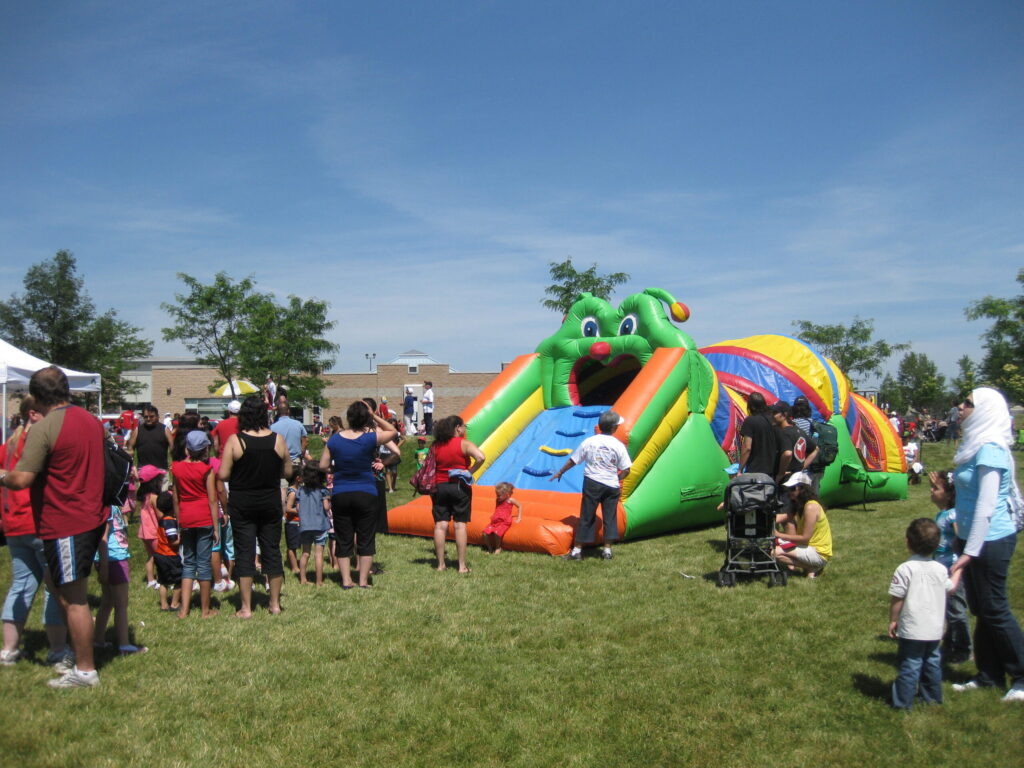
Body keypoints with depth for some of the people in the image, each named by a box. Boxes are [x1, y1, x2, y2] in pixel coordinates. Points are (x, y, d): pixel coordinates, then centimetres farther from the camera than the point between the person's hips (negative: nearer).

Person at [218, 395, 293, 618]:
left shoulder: (235, 440, -12)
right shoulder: (277, 439, -5)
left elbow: (223, 475, -12)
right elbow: (288, 472, 2)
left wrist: (242, 474, 7)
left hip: (242, 504, -2)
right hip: (271, 502, 2)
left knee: (244, 552, 5)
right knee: (272, 550, 11)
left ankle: (246, 608, 8)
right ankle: (275, 603, 20)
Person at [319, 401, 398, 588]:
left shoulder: (335, 439, -2)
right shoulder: (371, 438, -11)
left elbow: (323, 466, 2)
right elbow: (393, 432, 6)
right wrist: (374, 416, 2)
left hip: (340, 494, 3)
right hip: (366, 494, -2)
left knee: (343, 539, 11)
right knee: (366, 539, 7)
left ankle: (346, 580, 11)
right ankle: (363, 581, 8)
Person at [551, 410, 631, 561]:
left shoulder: (589, 441, -4)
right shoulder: (618, 445, -6)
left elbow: (572, 461, 2)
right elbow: (626, 470, -6)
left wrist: (560, 473, 16)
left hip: (592, 483, 0)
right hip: (612, 486, 0)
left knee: (586, 516, 6)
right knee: (610, 517, 11)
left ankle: (577, 550, 9)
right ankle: (607, 549, 15)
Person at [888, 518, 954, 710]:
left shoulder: (905, 569, -17)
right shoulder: (941, 569, -1)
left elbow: (897, 599, -15)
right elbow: (949, 588, 19)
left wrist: (893, 621, -2)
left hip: (912, 630, -5)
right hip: (935, 629, 5)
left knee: (910, 664, 0)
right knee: (932, 661, 19)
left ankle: (903, 702, 5)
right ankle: (932, 697, 30)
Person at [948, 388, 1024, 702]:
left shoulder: (989, 449, -19)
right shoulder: (976, 446, 10)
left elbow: (986, 506, -23)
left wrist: (970, 551, -22)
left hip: (990, 540, -10)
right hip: (974, 538, 10)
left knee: (994, 609, 1)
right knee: (980, 609, 15)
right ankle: (990, 675, 26)